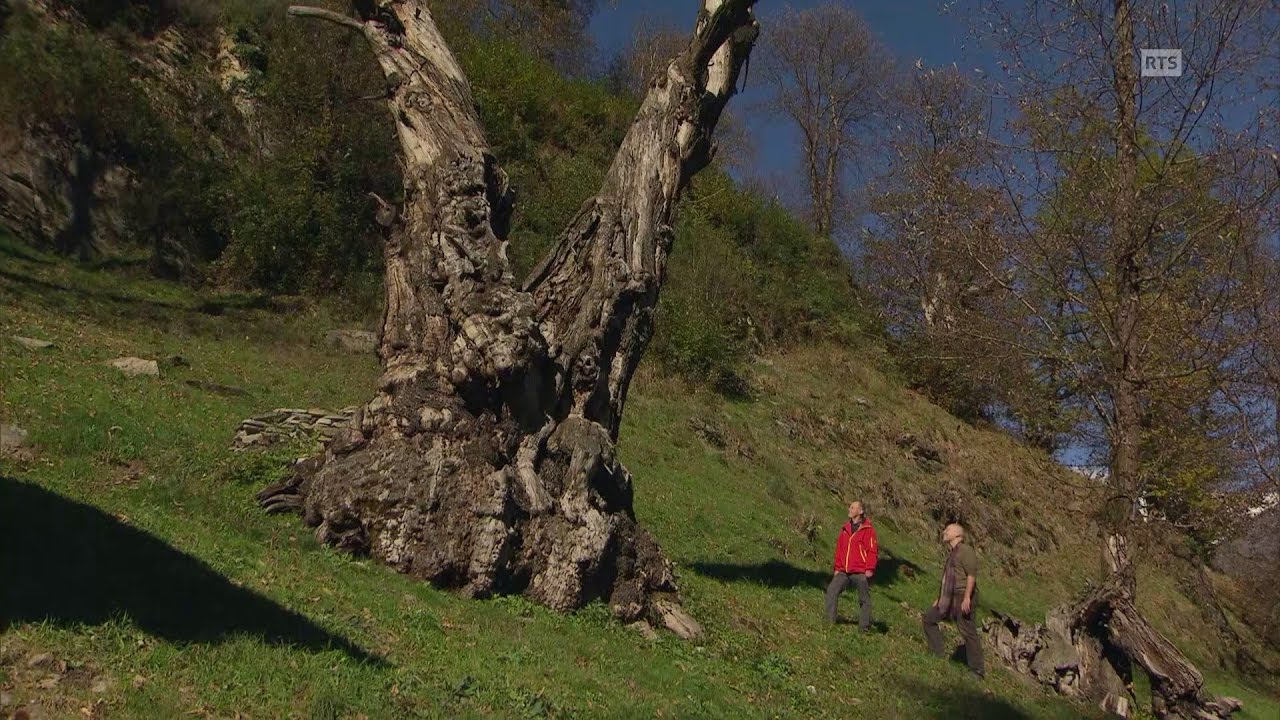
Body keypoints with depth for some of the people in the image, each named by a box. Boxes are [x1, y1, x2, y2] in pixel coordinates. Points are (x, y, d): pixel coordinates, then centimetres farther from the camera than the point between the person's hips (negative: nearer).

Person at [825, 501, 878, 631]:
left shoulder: (868, 529, -6)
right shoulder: (845, 528, 13)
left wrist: (869, 569, -16)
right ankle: (830, 621, -3)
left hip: (861, 573, -5)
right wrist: (837, 567, 13)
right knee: (831, 590, -8)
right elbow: (839, 549, 17)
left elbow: (873, 550, -9)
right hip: (844, 572, 6)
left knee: (864, 600, 3)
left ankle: (865, 627, 12)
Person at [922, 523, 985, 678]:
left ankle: (978, 670, -5)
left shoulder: (965, 550, -9)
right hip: (950, 599, 10)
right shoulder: (951, 554, 21)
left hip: (963, 598, -10)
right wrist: (940, 599, 26)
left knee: (968, 632, -10)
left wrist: (967, 598, -26)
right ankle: (937, 653, 17)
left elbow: (972, 574, -19)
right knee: (929, 617, 12)